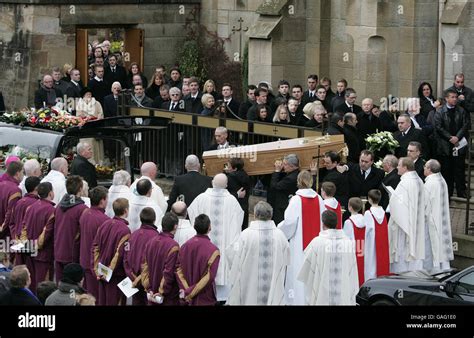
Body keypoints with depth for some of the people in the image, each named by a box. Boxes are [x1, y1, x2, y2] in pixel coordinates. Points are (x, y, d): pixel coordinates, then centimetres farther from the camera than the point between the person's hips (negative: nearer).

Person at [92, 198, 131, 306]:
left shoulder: (105, 225, 3)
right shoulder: (124, 230, -17)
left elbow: (95, 247, 6)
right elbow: (119, 254, -21)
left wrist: (96, 269, 7)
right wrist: (110, 270, -13)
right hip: (117, 276, -6)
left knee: (102, 301, 15)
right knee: (115, 302, 2)